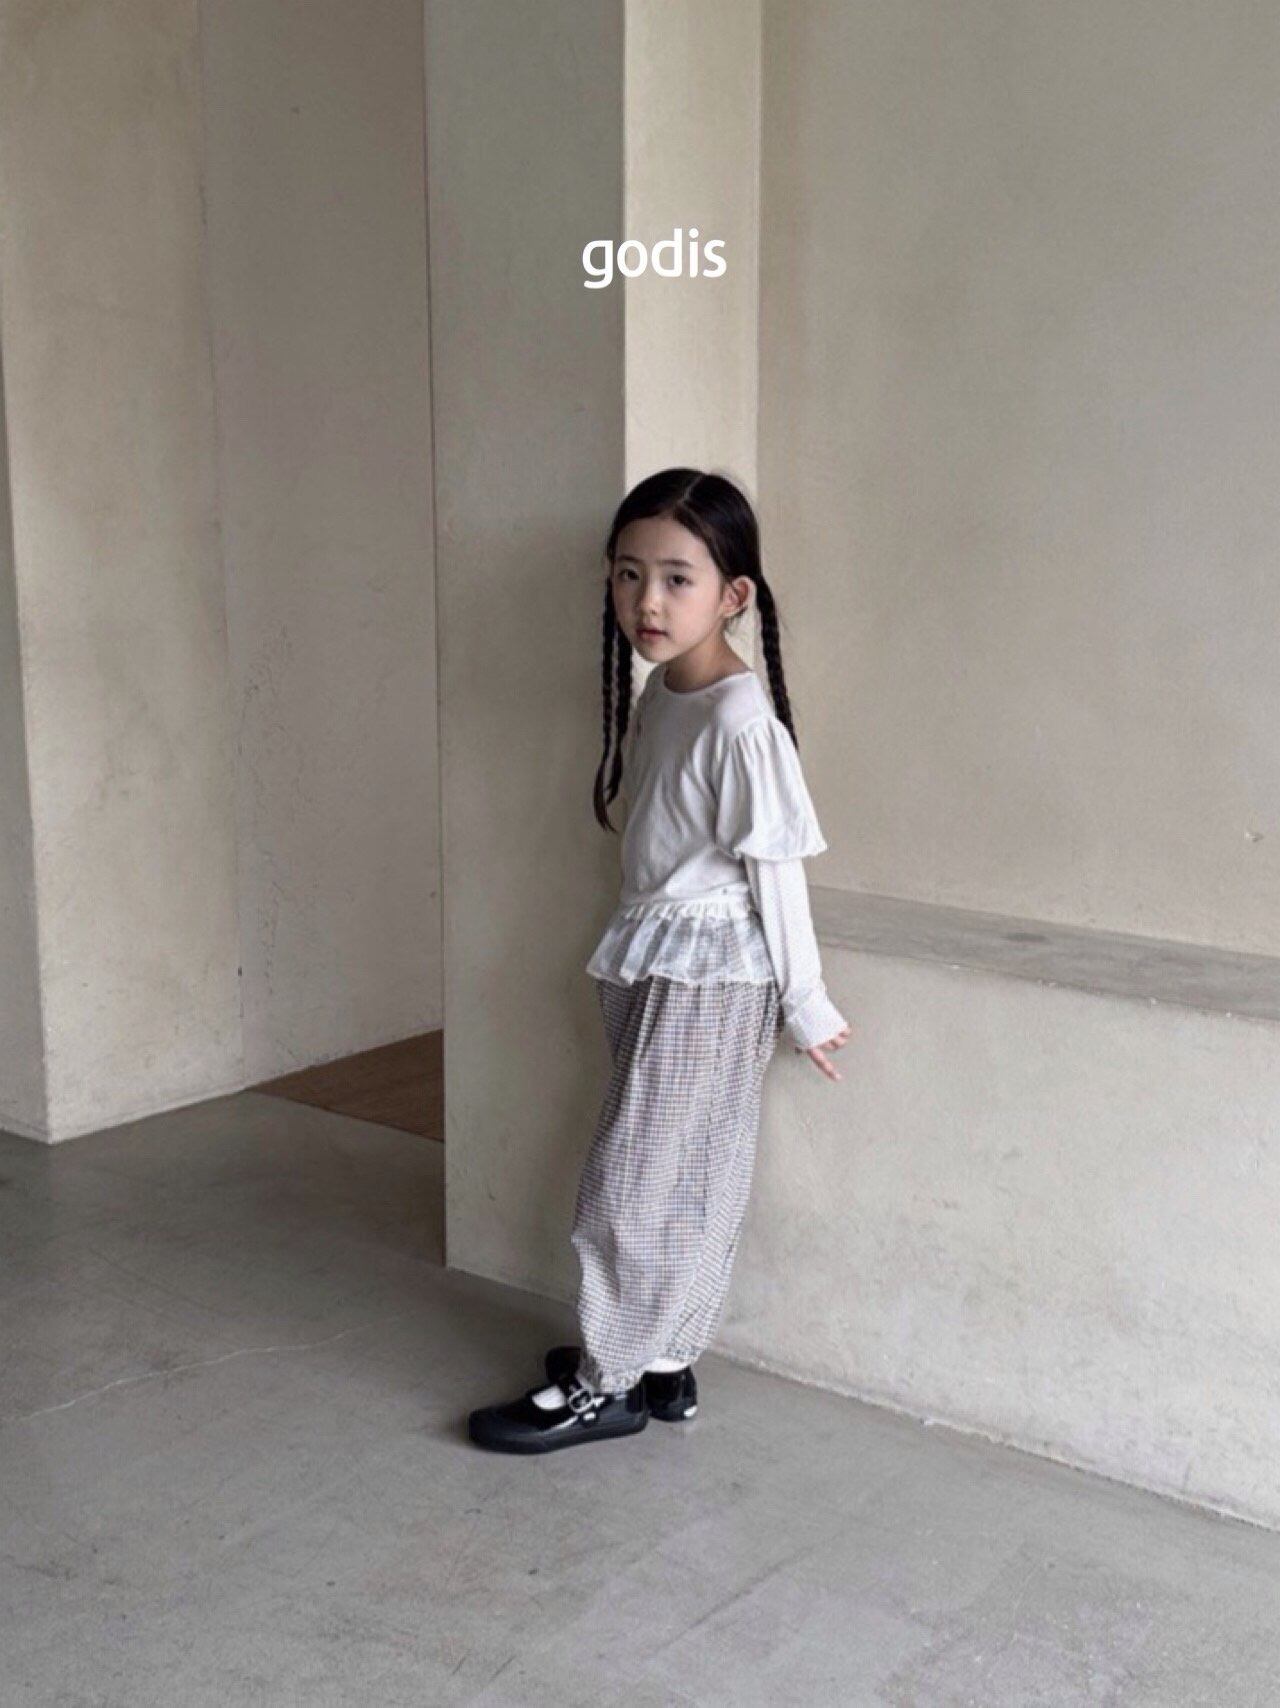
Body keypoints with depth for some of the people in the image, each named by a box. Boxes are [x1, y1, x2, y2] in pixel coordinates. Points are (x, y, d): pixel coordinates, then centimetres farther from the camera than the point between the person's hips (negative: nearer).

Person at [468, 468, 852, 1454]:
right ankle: (663, 1362, 28)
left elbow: (776, 869, -17)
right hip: (652, 964, 8)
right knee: (689, 1179, 16)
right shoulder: (658, 697, 5)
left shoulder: (741, 723, -21)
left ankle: (607, 1385, 14)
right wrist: (635, 949, 16)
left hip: (707, 977, -8)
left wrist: (806, 1005, -11)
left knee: (636, 1178, 0)